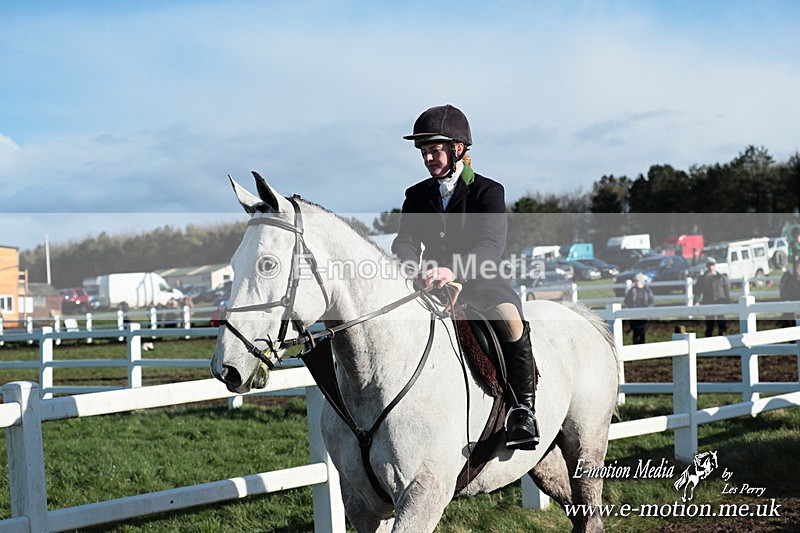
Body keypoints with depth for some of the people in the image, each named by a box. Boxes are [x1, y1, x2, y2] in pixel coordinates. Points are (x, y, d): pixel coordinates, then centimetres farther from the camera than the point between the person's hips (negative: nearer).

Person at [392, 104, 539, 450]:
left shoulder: (488, 191, -4)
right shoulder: (417, 196, 11)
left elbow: (490, 246, -20)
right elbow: (406, 239, -3)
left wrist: (453, 269, -40)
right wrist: (409, 267, -29)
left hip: (481, 283, -5)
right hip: (430, 285, 5)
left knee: (510, 320, -34)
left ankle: (523, 408, -22)